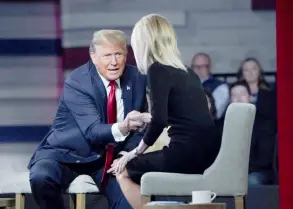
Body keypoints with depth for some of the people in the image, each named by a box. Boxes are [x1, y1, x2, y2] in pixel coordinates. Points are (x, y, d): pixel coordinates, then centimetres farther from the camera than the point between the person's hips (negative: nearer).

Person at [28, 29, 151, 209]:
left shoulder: (137, 78, -4)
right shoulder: (76, 82, -18)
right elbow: (92, 131, -28)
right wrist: (122, 127, -50)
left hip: (109, 156, 3)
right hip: (67, 154, -3)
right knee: (41, 179, -33)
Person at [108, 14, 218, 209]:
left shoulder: (157, 69, -6)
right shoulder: (187, 73, 17)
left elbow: (159, 121, -16)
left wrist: (137, 151, -1)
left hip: (186, 155, -8)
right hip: (206, 155, 8)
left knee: (122, 170, 12)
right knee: (135, 166, 27)